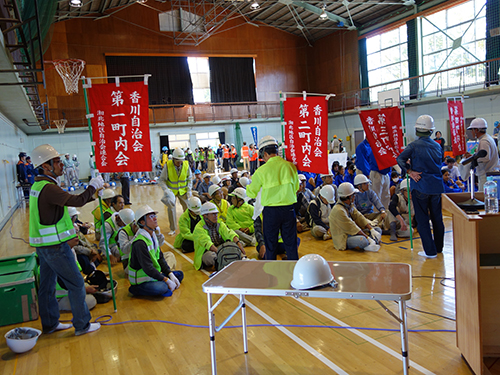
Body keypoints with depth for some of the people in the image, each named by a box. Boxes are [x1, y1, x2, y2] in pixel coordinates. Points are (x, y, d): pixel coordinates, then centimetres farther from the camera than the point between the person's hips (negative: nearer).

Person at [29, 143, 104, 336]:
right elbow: (77, 201, -29)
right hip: (55, 246, -10)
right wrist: (92, 186, -15)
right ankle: (82, 325, 11)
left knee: (47, 285, 18)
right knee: (76, 284, 1)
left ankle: (50, 324, 32)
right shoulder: (48, 188, -22)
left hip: (43, 245, 10)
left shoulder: (37, 186, 10)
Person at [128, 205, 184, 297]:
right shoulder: (140, 243, -25)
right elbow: (148, 268, -28)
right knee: (161, 288, -34)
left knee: (179, 275, 11)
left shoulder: (153, 236, 5)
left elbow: (160, 258, 8)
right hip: (141, 280, -9)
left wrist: (171, 275, -3)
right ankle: (136, 289, -10)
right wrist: (167, 280, -24)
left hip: (153, 275, 10)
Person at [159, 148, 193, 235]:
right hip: (171, 191, -2)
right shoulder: (168, 165, -19)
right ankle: (172, 229, 7)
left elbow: (189, 179, 3)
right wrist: (166, 190, -25)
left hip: (183, 190, 2)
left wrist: (189, 190, -4)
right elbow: (162, 180, -12)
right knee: (171, 208, -5)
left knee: (187, 207, 4)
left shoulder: (186, 165, -12)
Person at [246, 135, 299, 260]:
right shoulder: (290, 166, -2)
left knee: (270, 244, 12)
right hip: (289, 209, 2)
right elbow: (296, 187, 12)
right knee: (291, 242, 12)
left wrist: (249, 185, 21)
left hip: (270, 211, -2)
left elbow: (251, 193, 1)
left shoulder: (261, 171, -10)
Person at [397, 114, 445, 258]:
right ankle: (438, 247, 28)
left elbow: (400, 159, -18)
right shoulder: (437, 146, 8)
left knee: (422, 219, 2)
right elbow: (439, 164, 17)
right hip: (437, 186, 5)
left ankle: (430, 251, 3)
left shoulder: (414, 145, -8)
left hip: (420, 187, -5)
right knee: (437, 218, 16)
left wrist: (410, 171, -13)